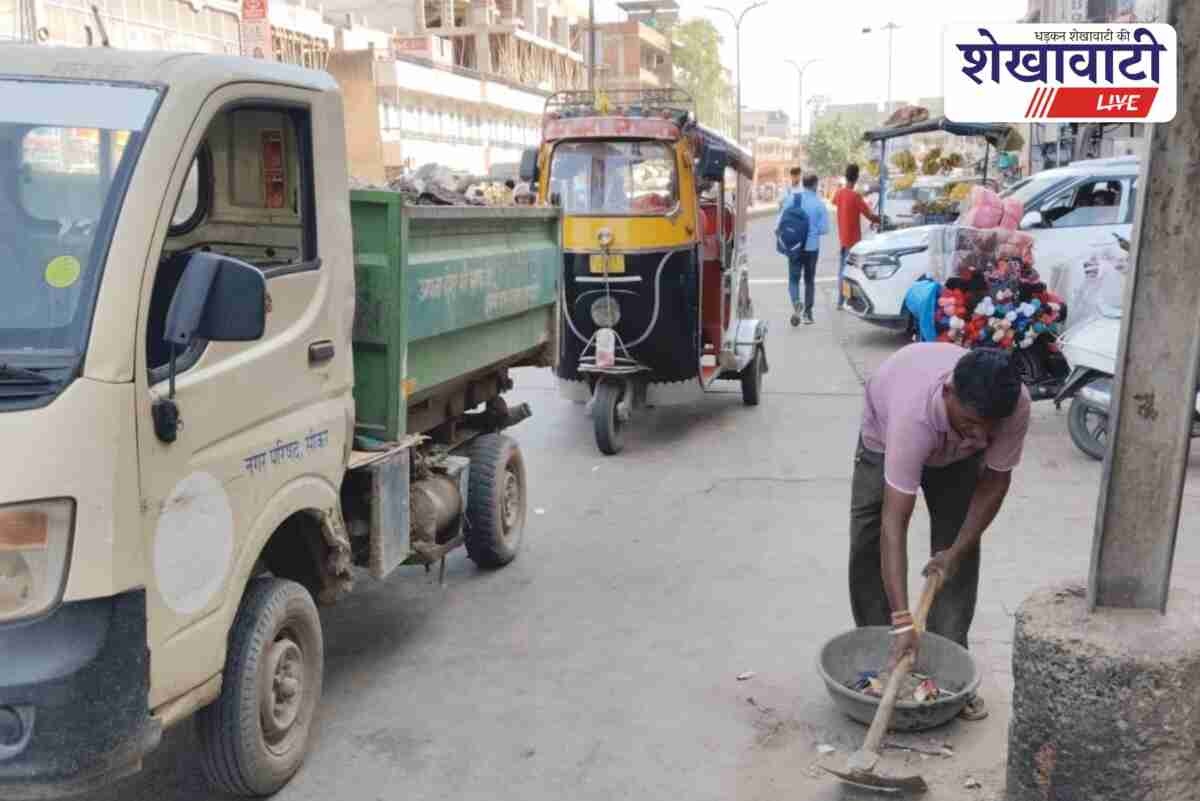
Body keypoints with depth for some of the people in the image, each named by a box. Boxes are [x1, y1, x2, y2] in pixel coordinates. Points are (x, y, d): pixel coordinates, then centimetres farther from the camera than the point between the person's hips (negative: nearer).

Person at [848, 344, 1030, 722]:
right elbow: (894, 522, -48)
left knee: (960, 552, -5)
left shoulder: (1015, 405, -38)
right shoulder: (912, 412, -48)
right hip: (886, 436, -2)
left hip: (957, 453, 3)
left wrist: (958, 550, -22)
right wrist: (902, 621, -50)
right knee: (868, 545, -7)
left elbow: (995, 480, -18)